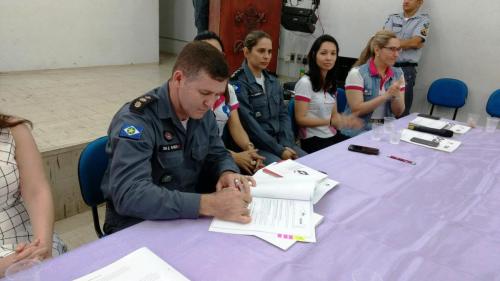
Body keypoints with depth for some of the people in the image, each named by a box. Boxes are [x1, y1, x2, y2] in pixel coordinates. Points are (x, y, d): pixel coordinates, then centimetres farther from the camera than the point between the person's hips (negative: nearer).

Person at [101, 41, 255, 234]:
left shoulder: (203, 113, -2)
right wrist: (208, 204, -41)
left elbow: (218, 155, 9)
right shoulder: (136, 119, -23)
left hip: (189, 217, 6)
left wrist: (228, 173, -15)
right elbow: (128, 195, -34)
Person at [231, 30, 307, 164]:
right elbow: (249, 124, -16)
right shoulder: (238, 83, -11)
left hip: (281, 142, 7)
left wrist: (287, 145, -6)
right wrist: (279, 150, -16)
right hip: (255, 146, -6)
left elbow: (283, 114, 9)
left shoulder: (273, 82, 12)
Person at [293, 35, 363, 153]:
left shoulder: (331, 83, 12)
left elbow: (333, 114, 15)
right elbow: (300, 119, -13)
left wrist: (346, 119, -7)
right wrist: (331, 121, -23)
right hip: (313, 139, -7)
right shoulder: (305, 83, -12)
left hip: (333, 135, 7)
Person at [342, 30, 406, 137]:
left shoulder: (398, 74, 6)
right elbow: (356, 111, -15)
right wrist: (386, 95, -20)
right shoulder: (357, 73, -9)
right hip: (358, 132, -5)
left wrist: (396, 95, -14)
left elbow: (398, 112, 5)